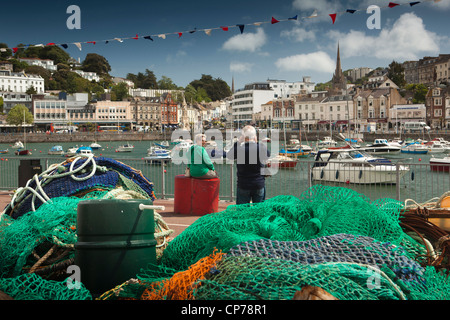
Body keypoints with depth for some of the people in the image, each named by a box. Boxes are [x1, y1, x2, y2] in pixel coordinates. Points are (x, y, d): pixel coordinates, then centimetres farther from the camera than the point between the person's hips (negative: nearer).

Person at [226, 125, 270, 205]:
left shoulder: (239, 149, -13)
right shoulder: (262, 147, -9)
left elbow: (229, 156, 7)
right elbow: (267, 157, 12)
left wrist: (238, 142, 8)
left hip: (243, 186, -1)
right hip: (259, 184, 1)